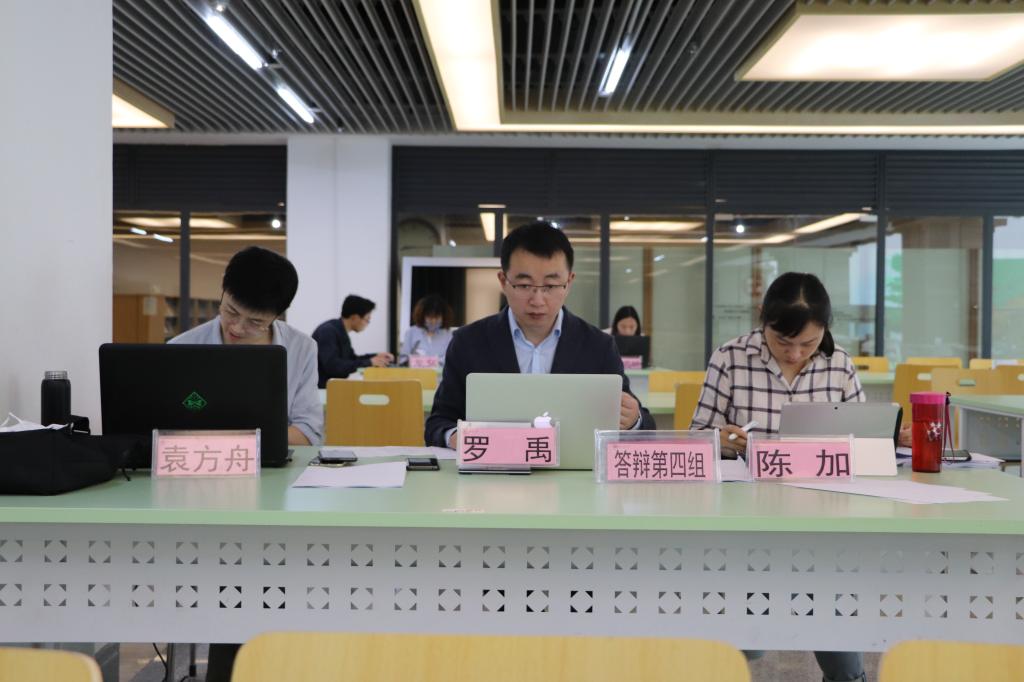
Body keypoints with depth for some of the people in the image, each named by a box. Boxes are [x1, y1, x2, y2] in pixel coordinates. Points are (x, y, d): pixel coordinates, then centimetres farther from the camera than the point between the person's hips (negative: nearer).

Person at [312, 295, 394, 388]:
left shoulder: (341, 331, 8)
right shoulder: (328, 331, -18)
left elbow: (351, 358, 21)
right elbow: (333, 366, -27)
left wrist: (375, 356, 7)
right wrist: (368, 362, -20)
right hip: (321, 387, -9)